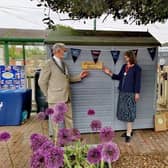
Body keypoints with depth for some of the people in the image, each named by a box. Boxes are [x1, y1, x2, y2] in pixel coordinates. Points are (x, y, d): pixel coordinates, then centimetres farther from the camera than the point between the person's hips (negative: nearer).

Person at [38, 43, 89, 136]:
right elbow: (42, 82, -9)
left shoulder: (64, 64, 14)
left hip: (66, 97, 7)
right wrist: (48, 95, -3)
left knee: (69, 118, 17)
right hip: (55, 98, -7)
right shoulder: (49, 64, -10)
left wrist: (79, 76, 5)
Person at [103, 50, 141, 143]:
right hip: (122, 92, 7)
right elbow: (119, 77, 14)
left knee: (129, 112, -2)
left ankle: (128, 134, 7)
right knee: (124, 111, 11)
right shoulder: (124, 66, 11)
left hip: (131, 93, -7)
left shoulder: (136, 68, -8)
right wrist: (110, 73, 6)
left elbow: (138, 82, -10)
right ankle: (129, 130, 25)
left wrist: (137, 93, -13)